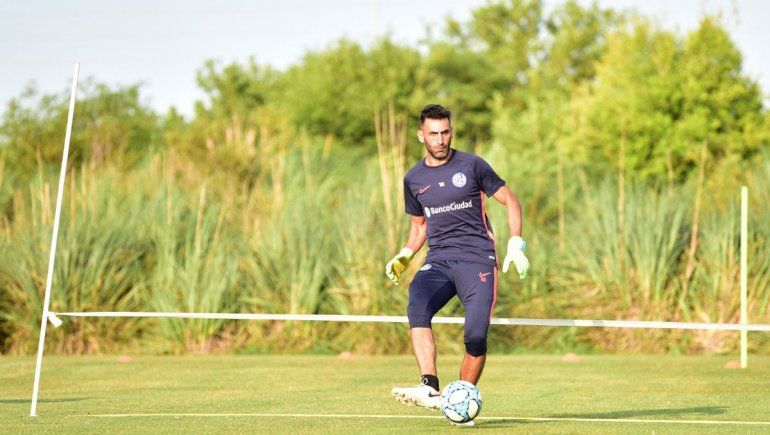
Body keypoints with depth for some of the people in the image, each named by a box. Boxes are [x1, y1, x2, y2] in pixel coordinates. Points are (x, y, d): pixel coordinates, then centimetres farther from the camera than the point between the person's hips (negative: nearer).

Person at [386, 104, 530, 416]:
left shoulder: (471, 166, 1)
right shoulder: (413, 179, 12)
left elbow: (510, 201, 8)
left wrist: (516, 245, -4)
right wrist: (404, 256, 9)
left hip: (477, 259, -2)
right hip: (438, 261, 2)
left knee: (476, 337, -16)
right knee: (417, 306, -30)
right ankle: (429, 388, -39)